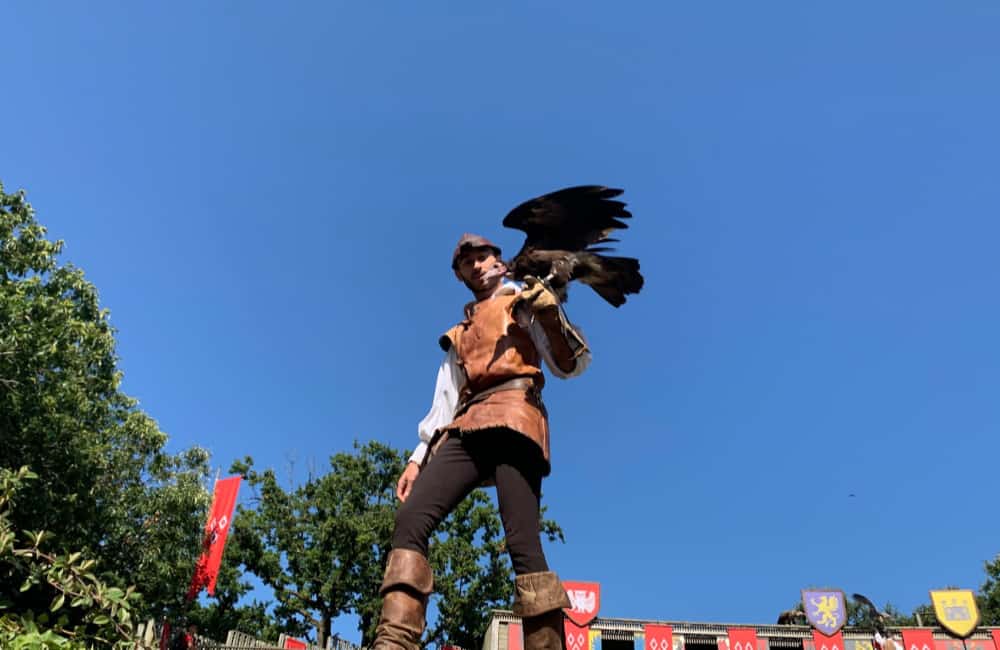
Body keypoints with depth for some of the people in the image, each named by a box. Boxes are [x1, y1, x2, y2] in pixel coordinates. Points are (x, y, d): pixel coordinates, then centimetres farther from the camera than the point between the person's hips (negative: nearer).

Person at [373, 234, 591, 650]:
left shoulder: (523, 302, 20)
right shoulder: (458, 337, 34)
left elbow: (570, 365, 8)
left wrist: (553, 316, -11)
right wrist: (419, 457, 12)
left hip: (513, 416, -5)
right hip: (466, 430, 5)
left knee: (522, 543, -20)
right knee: (410, 520, -17)